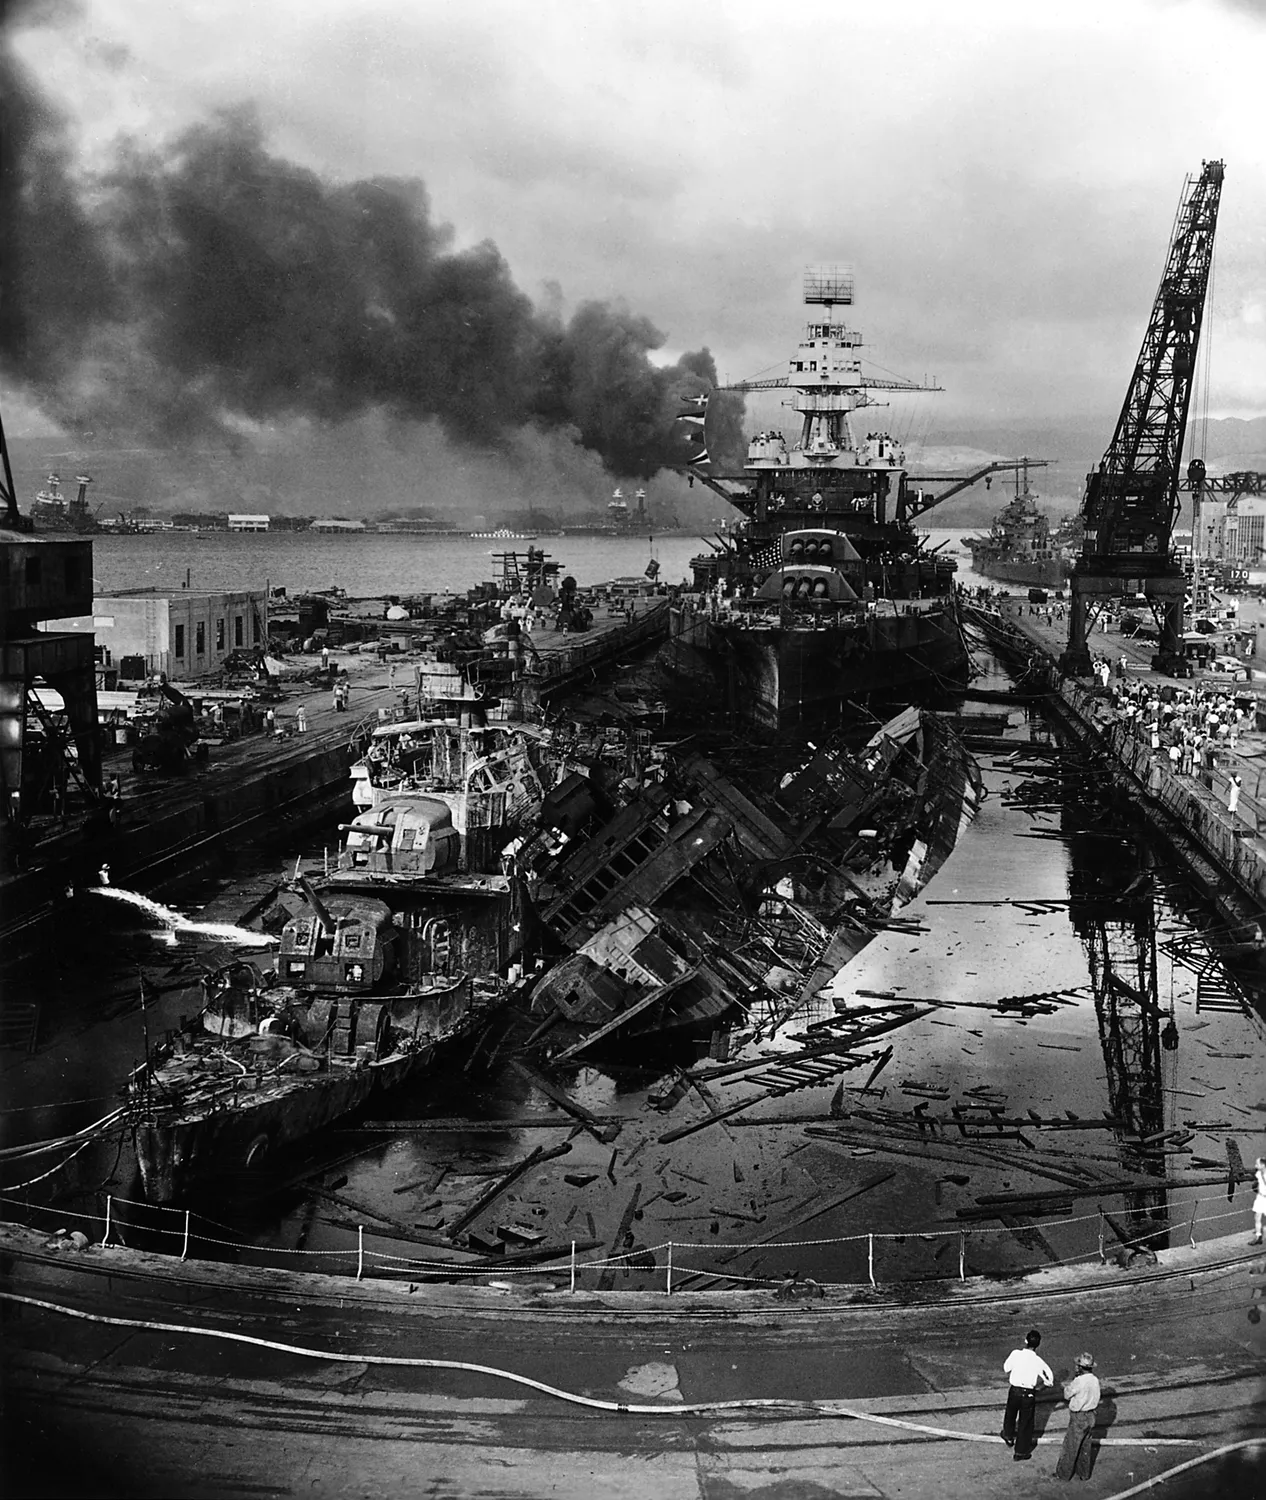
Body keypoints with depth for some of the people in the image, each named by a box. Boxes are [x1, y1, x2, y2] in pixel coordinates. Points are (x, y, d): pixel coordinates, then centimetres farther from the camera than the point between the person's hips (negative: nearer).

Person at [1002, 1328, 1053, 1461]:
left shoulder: (1016, 1354, -16)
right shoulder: (1038, 1361, -17)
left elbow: (1006, 1369, 0)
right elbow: (1050, 1380, -10)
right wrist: (1038, 1385, 8)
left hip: (1014, 1390, 1)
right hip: (1029, 1394, -1)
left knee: (1011, 1414, 31)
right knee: (1025, 1423, 15)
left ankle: (1008, 1436, 52)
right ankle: (1021, 1452, 24)